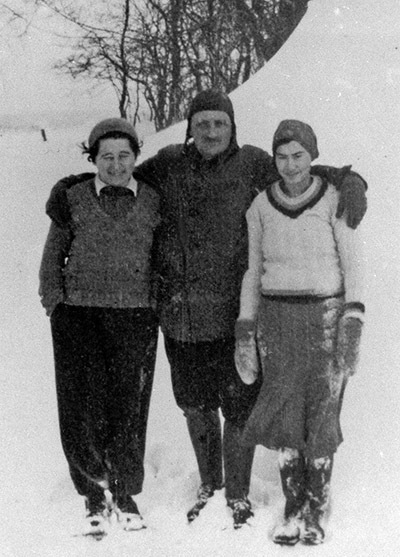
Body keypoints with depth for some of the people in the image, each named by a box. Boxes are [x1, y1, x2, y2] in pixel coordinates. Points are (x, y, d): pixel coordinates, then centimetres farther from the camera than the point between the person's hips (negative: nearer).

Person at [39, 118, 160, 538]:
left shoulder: (153, 201, 6)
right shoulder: (74, 198, 5)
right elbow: (53, 255, 13)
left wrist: (161, 306, 5)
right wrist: (55, 302, 3)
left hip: (135, 318, 0)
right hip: (78, 315, 0)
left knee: (128, 409, 2)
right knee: (84, 408, -2)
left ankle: (125, 495, 21)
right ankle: (95, 497, 15)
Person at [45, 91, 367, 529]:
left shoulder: (250, 165, -3)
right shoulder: (170, 164, 5)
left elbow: (303, 173, -3)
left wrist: (348, 181, -22)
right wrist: (68, 187, 5)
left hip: (232, 315, -3)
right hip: (179, 316, 3)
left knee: (238, 408, 2)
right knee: (195, 406, 17)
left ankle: (238, 496, 21)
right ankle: (208, 484, 38)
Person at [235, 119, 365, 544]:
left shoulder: (335, 200, -5)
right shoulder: (261, 206, 3)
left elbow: (353, 266, -4)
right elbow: (254, 271, 8)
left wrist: (353, 326, -13)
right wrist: (244, 332, 3)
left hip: (327, 317, -2)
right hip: (277, 318, 2)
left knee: (321, 418, -2)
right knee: (283, 417, -1)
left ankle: (315, 512, 13)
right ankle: (293, 509, 14)